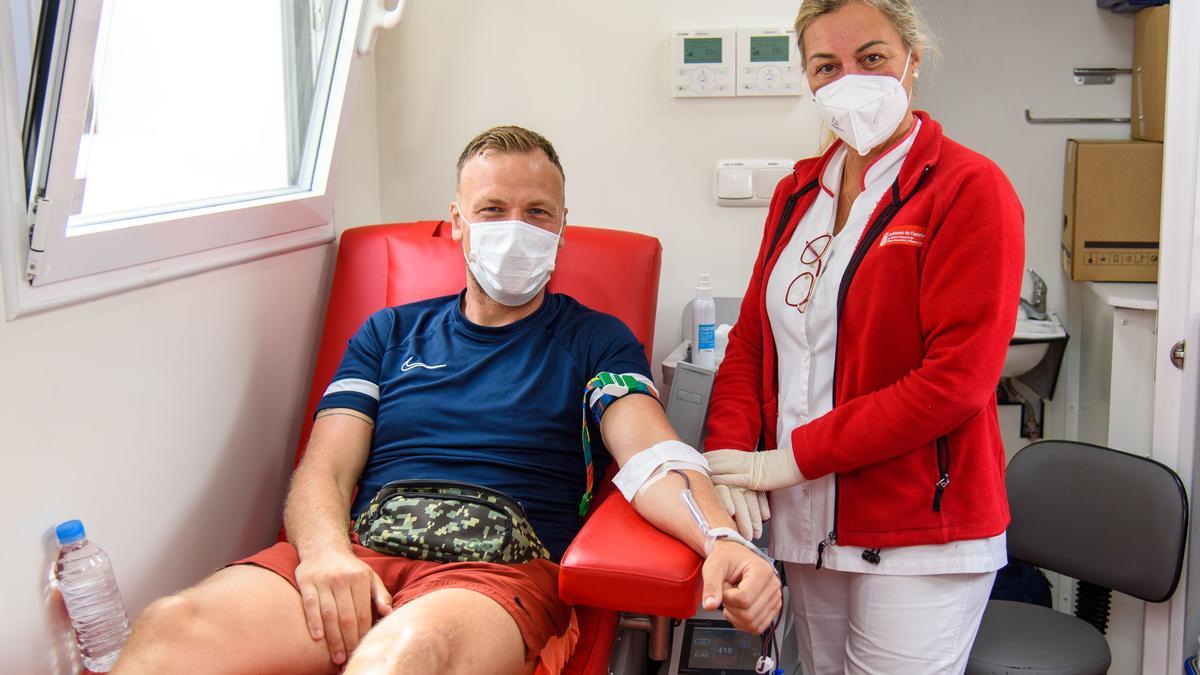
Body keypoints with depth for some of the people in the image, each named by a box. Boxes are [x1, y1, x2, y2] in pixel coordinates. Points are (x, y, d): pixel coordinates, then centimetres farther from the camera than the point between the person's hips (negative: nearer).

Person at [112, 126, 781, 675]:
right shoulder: (390, 333, 23)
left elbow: (653, 458, -1)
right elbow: (324, 471, 13)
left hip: (503, 569, -3)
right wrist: (325, 550, -12)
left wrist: (721, 539, -23)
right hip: (360, 558, 3)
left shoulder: (595, 340, 16)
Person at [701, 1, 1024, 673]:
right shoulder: (796, 193, 11)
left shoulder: (971, 188, -10)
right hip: (804, 522, 6)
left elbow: (956, 378, -17)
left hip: (919, 536, -5)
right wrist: (728, 453, -8)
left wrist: (794, 458, -17)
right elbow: (752, 335, 10)